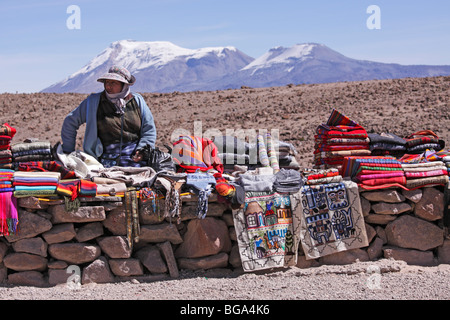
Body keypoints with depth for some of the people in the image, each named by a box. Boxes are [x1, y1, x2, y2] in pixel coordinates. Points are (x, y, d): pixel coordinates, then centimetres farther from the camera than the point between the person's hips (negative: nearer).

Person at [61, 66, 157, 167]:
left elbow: (149, 129, 17)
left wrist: (142, 150, 0)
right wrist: (68, 151, 16)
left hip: (135, 158, 1)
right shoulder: (93, 102, 12)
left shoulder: (137, 100, 15)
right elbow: (70, 122, 19)